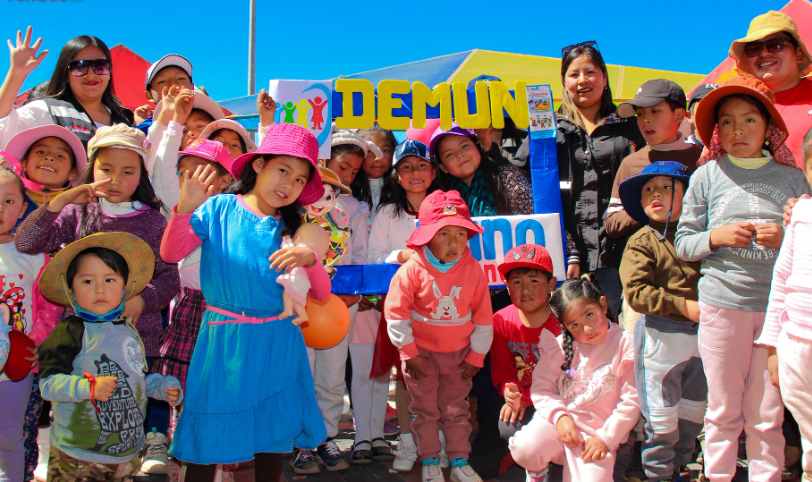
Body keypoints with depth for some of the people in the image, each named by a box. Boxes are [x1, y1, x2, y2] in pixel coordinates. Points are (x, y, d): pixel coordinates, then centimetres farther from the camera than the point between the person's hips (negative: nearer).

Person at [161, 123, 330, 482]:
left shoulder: (293, 230, 5)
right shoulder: (219, 208, -1)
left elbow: (322, 294, 2)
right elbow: (171, 253, -9)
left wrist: (310, 259, -17)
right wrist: (185, 209, -24)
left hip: (276, 345, 2)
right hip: (223, 341, -2)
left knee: (274, 437, 11)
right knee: (207, 441, 7)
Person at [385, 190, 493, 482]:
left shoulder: (473, 270, -8)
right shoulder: (413, 269, -17)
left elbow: (484, 317, 0)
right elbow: (395, 312, -13)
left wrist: (476, 356, 2)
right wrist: (409, 353, -11)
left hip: (459, 353, 2)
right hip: (421, 351, -2)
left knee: (456, 409, 13)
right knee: (425, 409, 9)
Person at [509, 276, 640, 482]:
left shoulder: (625, 343, -4)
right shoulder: (560, 345, 4)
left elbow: (632, 400, -5)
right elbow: (541, 388, 2)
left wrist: (606, 438, -9)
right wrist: (559, 416, -16)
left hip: (597, 432, -1)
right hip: (557, 418, 2)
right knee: (525, 449, -26)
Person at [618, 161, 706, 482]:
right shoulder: (641, 242, -9)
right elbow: (636, 293, -17)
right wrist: (684, 306, -22)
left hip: (698, 334, 5)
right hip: (660, 334, -5)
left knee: (694, 410, 18)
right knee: (662, 413, 5)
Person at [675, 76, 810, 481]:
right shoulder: (707, 176, 4)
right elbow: (683, 243, 4)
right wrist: (716, 237, -13)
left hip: (777, 307, 1)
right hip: (721, 303, -1)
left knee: (767, 414, 7)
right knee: (724, 410, 8)